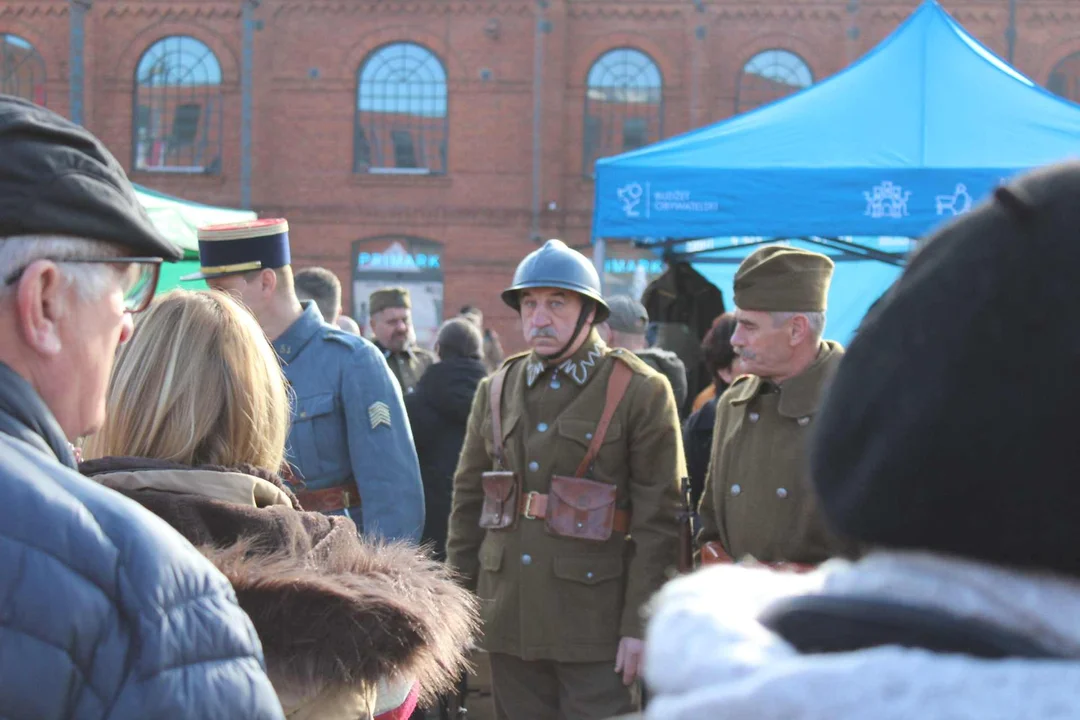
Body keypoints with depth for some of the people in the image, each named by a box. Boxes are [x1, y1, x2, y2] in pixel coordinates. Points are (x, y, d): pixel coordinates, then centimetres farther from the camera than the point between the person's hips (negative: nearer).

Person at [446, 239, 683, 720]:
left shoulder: (641, 392, -4)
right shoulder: (496, 391, 11)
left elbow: (659, 520, -7)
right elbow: (468, 499, 16)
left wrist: (640, 625, -12)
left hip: (594, 623, -4)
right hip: (507, 622, 5)